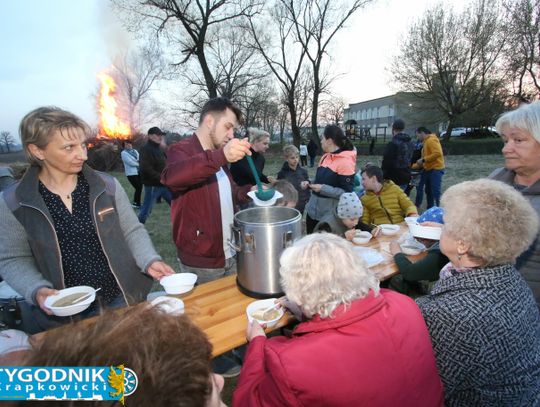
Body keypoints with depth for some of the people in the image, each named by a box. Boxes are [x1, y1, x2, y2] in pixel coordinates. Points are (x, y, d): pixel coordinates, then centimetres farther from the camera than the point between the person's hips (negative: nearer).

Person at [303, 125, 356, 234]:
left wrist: (323, 189, -23)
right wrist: (309, 184, 3)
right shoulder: (325, 157, 8)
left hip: (330, 217, -8)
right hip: (313, 211, 8)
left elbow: (347, 193, -19)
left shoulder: (345, 162, -17)